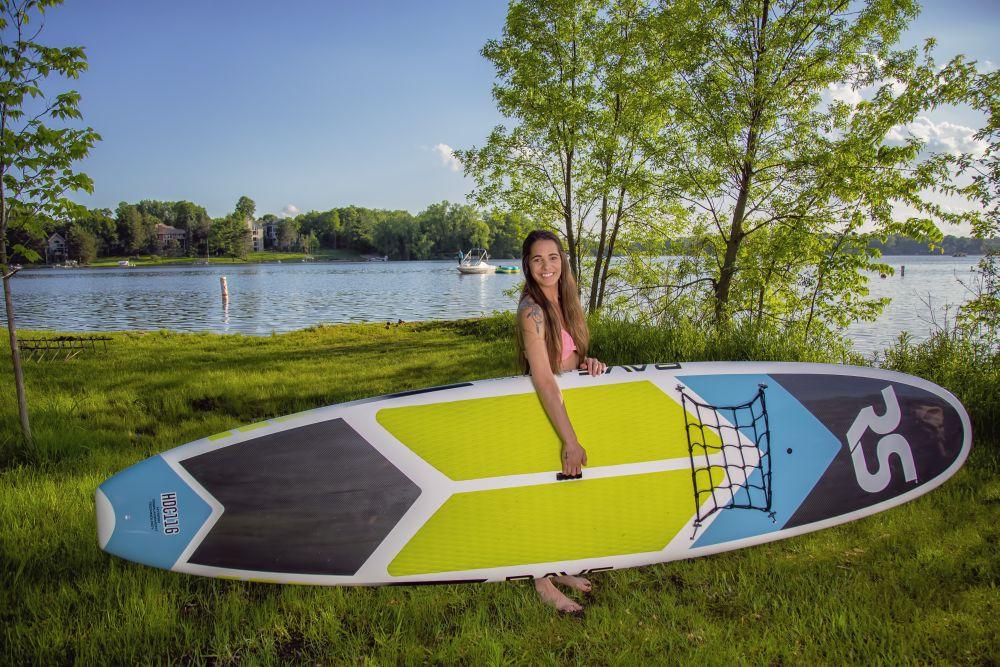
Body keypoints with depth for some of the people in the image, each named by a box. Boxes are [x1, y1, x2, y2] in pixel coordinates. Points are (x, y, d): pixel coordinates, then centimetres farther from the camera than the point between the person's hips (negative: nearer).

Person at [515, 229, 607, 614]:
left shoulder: (563, 301, 1)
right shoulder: (532, 310, -24)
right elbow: (543, 379, -30)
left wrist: (587, 361, -10)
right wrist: (571, 441, -31)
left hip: (567, 404, 8)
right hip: (541, 410, -8)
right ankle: (543, 582, 23)